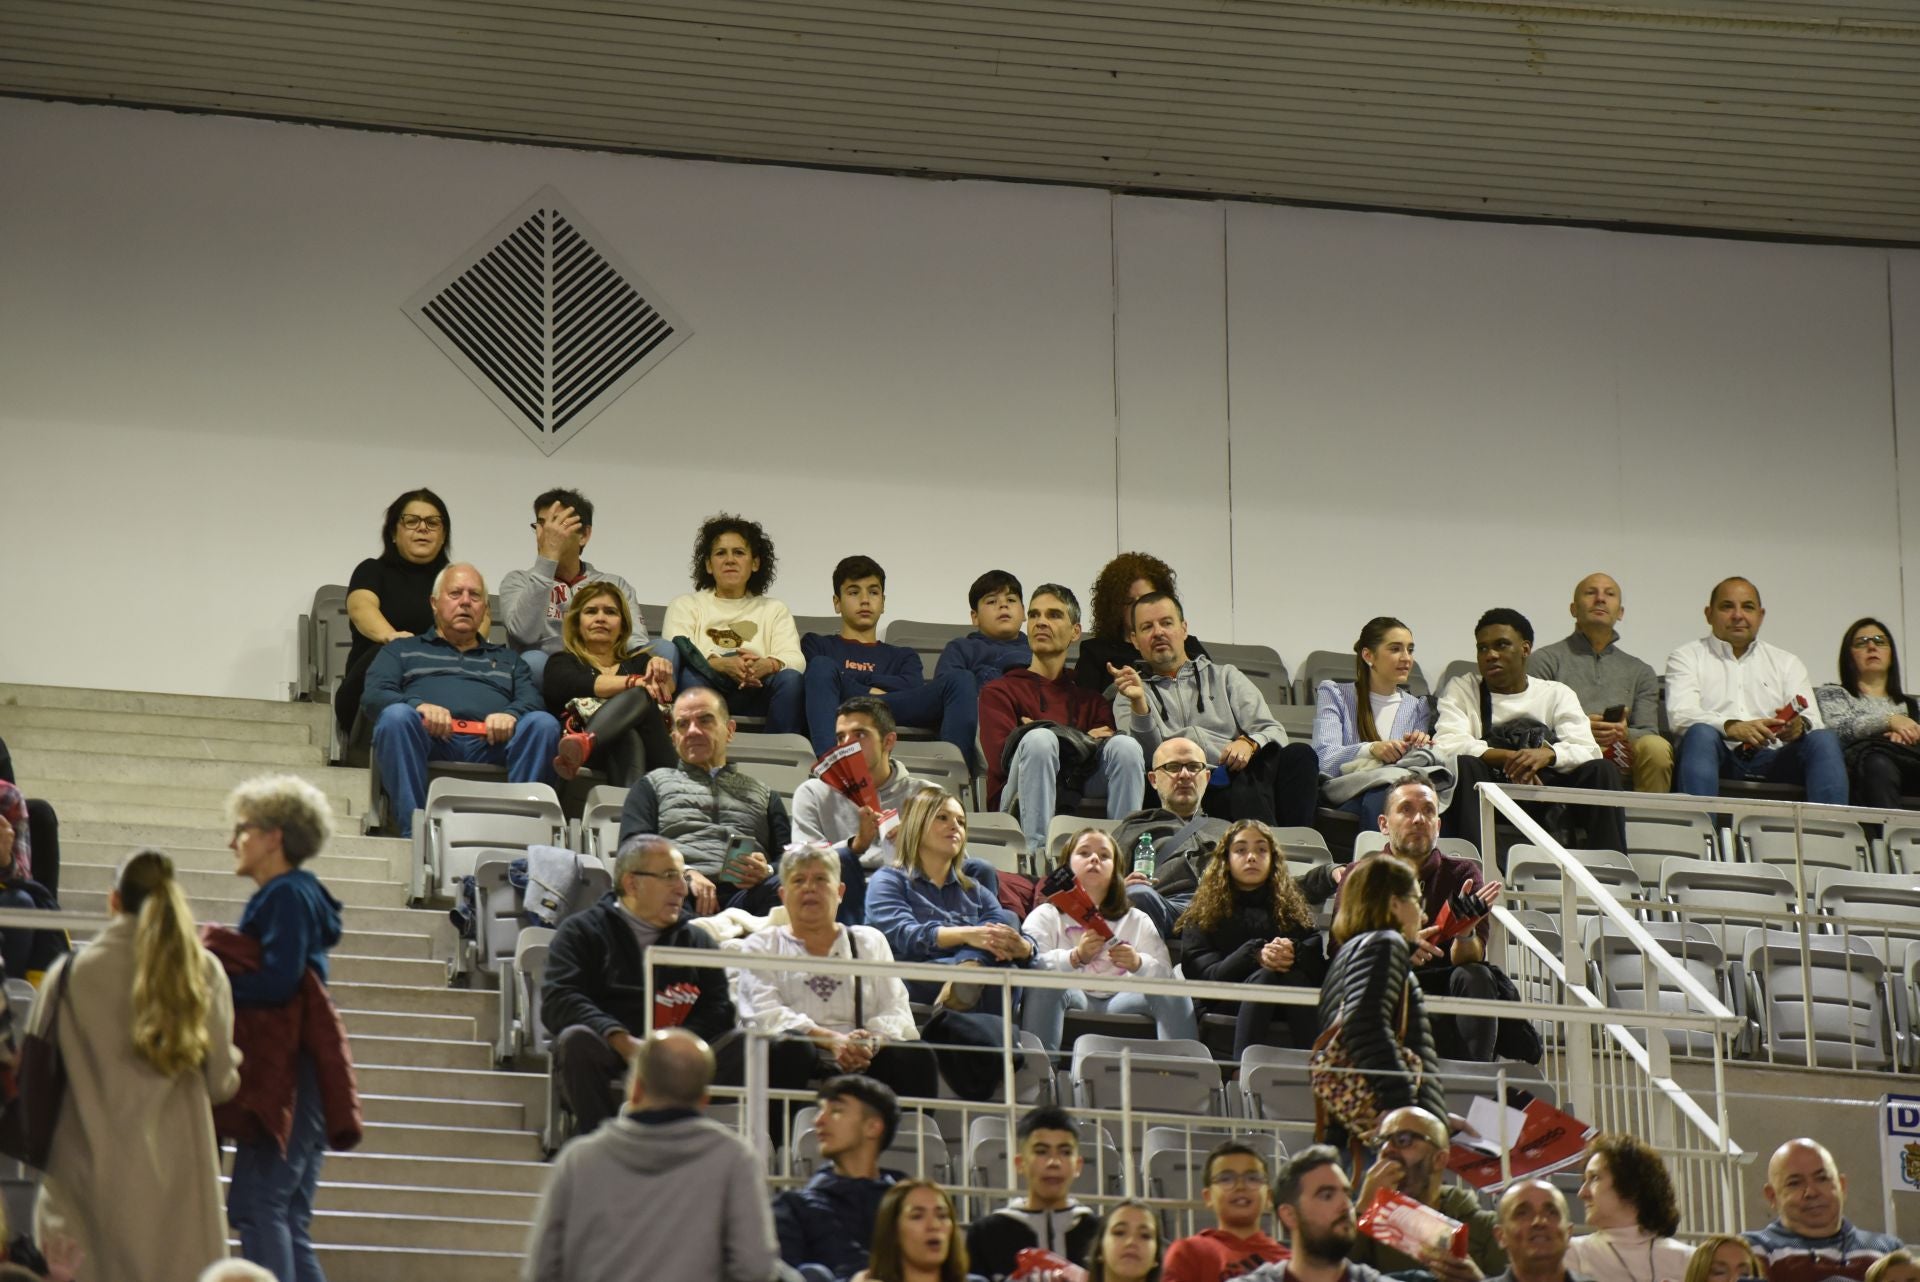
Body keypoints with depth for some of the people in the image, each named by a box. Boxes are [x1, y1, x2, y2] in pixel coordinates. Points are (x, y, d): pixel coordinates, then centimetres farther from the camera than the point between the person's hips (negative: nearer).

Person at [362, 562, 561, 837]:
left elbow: (533, 701, 18)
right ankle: (414, 832, -42)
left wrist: (511, 714, -9)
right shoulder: (401, 650, 30)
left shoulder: (507, 660, 36)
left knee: (544, 724, -28)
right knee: (396, 716, -36)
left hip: (491, 743, 2)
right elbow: (373, 695, 12)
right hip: (429, 738, -2)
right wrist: (419, 706, -11)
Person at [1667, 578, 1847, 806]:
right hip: (1719, 757, -3)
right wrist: (1732, 727, -24)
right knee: (1701, 734, -35)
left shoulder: (1787, 663, 25)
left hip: (1771, 759, 3)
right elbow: (1681, 716, -3)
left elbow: (1812, 721, 11)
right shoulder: (1687, 657, 16)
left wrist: (1799, 725, -17)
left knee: (1824, 740, -24)